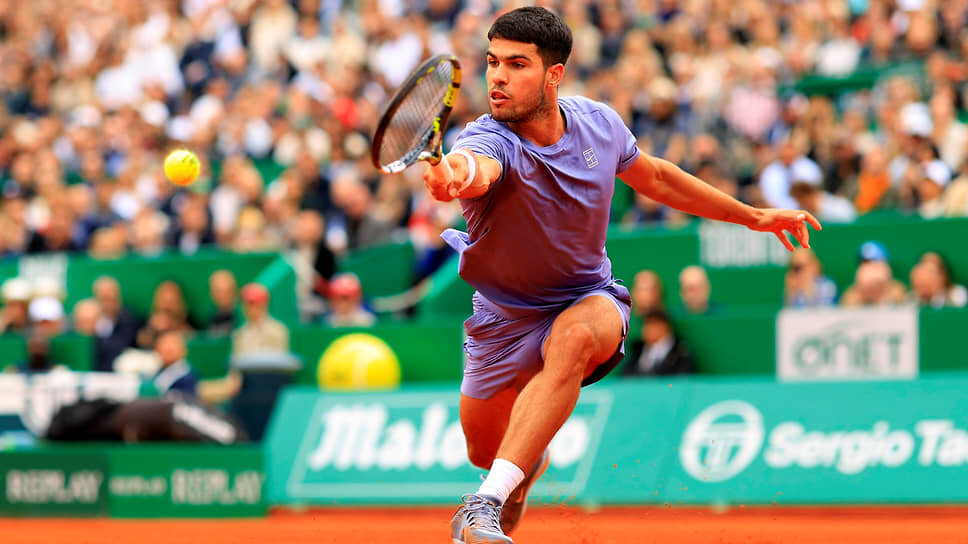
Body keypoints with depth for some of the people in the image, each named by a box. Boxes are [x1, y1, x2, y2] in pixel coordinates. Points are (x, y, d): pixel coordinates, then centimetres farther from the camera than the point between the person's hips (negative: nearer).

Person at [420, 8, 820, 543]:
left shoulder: (598, 123, -12)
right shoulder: (489, 140, -26)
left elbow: (654, 177, 10)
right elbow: (475, 169, -54)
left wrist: (754, 216, 17)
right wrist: (451, 175, -80)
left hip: (588, 301, 0)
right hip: (503, 314, 0)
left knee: (574, 339, -36)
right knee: (484, 452, 12)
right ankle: (531, 461, 53)